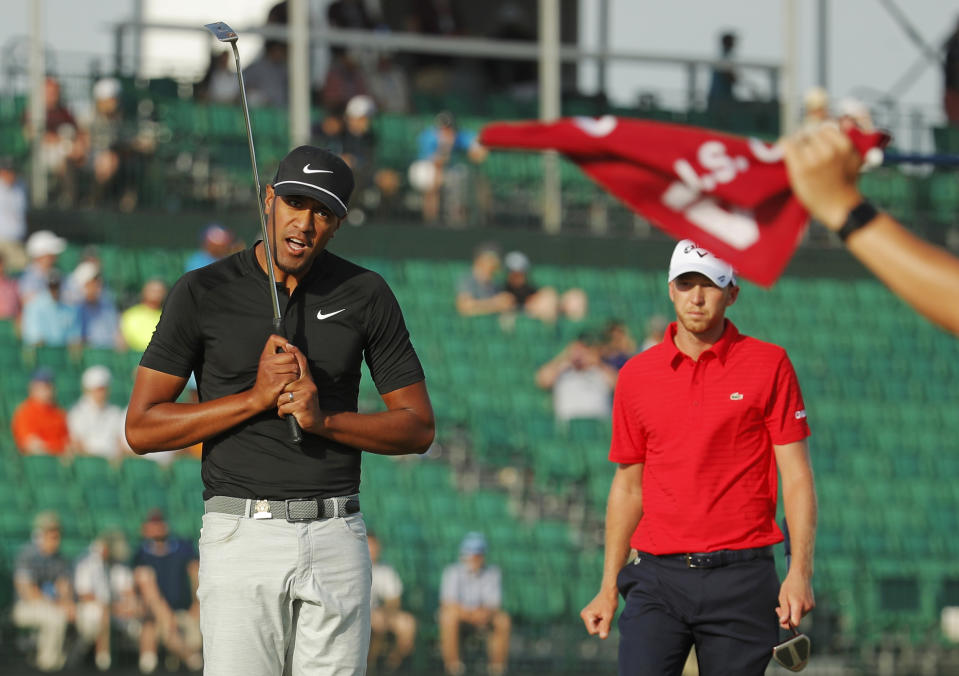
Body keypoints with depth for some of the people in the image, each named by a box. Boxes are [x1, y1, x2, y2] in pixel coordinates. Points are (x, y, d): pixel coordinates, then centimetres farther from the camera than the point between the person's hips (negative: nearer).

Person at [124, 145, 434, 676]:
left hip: (336, 537, 2)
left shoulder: (366, 295, 6)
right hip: (241, 537, -2)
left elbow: (419, 428, 7)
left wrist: (324, 418, -10)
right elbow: (142, 428, -2)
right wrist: (256, 398, -11)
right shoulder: (202, 293, 0)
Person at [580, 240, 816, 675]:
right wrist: (609, 588, 14)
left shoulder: (769, 365, 2)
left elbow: (796, 475, 0)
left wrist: (800, 573, -11)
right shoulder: (636, 375, 10)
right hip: (658, 578, 2)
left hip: (741, 578, -2)